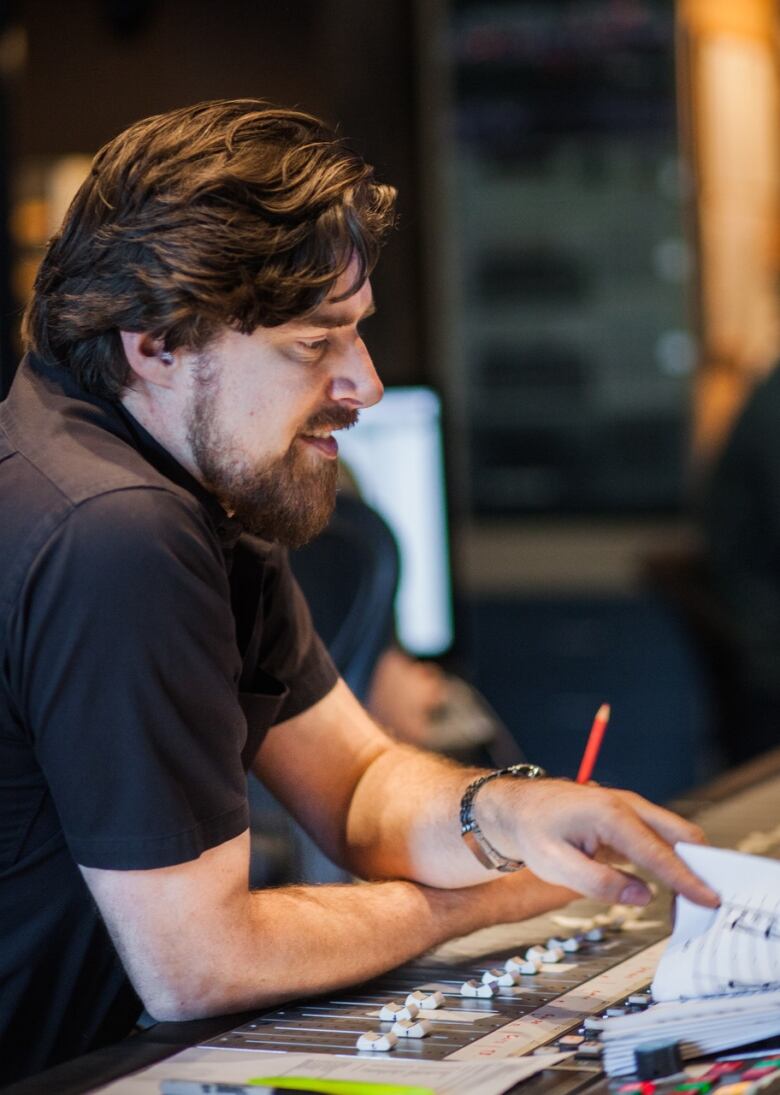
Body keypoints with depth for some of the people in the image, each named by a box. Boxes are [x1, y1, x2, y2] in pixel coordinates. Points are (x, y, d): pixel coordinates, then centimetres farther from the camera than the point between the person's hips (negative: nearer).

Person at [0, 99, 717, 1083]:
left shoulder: (210, 485, 3)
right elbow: (195, 968, -21)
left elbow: (357, 782, 9)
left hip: (88, 1055, 8)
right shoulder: (114, 536, -26)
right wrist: (483, 899, -7)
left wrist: (498, 813, -13)